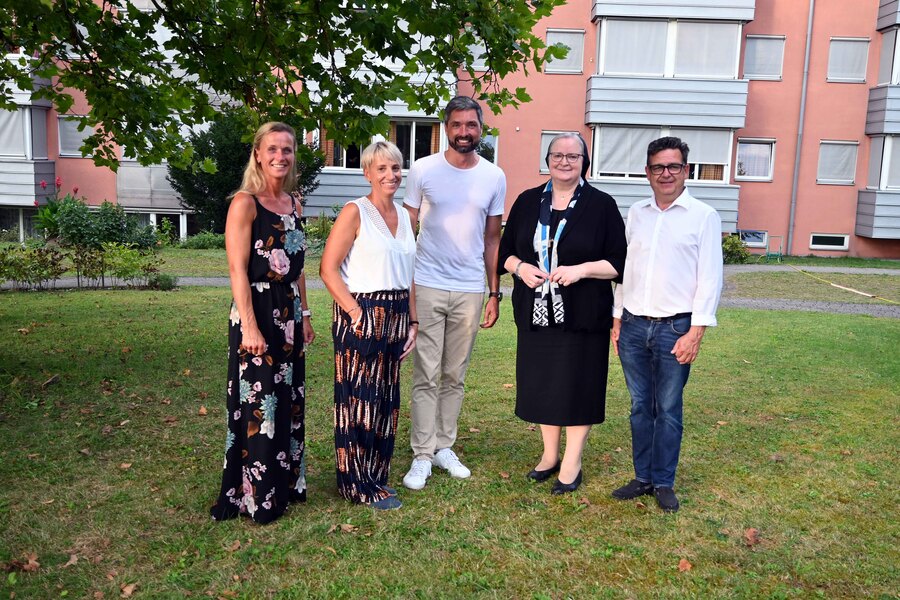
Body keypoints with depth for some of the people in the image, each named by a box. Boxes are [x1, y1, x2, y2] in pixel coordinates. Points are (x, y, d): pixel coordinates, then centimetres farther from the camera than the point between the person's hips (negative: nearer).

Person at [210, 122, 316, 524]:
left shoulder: (294, 203, 11)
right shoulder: (245, 203, -10)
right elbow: (238, 270, -15)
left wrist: (304, 315, 14)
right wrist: (250, 327, -20)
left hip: (289, 315, 7)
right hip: (256, 313, -7)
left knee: (289, 403, 14)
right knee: (257, 406, 1)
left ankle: (286, 484, 30)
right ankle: (255, 498, 16)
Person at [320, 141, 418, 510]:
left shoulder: (403, 216, 13)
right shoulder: (355, 212, -7)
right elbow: (328, 269, -12)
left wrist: (412, 322, 12)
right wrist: (356, 313, -16)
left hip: (395, 317, 7)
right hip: (361, 316, -7)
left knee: (386, 400, 12)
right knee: (359, 400, 0)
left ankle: (376, 476, 27)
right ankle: (358, 484, 14)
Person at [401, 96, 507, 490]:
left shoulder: (494, 177, 5)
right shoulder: (423, 170, -1)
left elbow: (492, 239, 10)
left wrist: (495, 293, 8)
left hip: (470, 290, 2)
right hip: (427, 286, -2)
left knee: (455, 376, 11)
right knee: (426, 377, 1)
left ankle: (444, 446, 24)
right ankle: (422, 456, 10)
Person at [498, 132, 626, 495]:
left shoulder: (602, 206, -2)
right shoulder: (528, 202, 8)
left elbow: (620, 262, -4)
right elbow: (505, 251, 11)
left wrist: (581, 269, -18)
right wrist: (520, 267, -9)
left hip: (582, 316, -3)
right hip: (535, 314, 3)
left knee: (577, 385, 4)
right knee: (541, 383, 11)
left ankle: (572, 464, 20)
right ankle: (549, 455, 30)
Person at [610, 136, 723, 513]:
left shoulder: (703, 216, -2)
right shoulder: (636, 213, 11)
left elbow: (710, 278, -5)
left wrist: (696, 332, -10)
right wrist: (617, 320, 11)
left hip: (675, 328, -4)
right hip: (633, 326, 4)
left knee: (668, 409, 5)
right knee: (640, 406, 11)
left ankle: (663, 483, 19)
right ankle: (642, 477, 23)